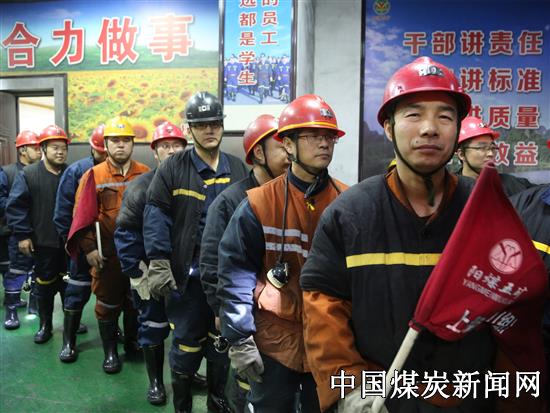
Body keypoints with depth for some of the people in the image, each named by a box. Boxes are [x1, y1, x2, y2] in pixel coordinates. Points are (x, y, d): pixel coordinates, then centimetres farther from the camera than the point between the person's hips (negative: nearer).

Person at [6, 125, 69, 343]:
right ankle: (45, 325, 25)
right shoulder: (27, 174, -5)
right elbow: (15, 206, -6)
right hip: (43, 242, -2)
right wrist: (22, 235, -10)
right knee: (45, 284, 9)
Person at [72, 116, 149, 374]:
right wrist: (89, 248, -10)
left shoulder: (146, 175, 0)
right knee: (108, 303, 10)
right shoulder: (93, 176, -4)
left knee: (136, 301, 16)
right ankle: (110, 351, 27)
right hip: (107, 254, -2)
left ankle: (132, 343, 36)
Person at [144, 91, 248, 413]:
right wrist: (159, 265, -13)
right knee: (186, 345, 9)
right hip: (188, 274, -3)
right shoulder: (173, 169, -4)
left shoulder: (239, 170, 7)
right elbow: (156, 218, -7)